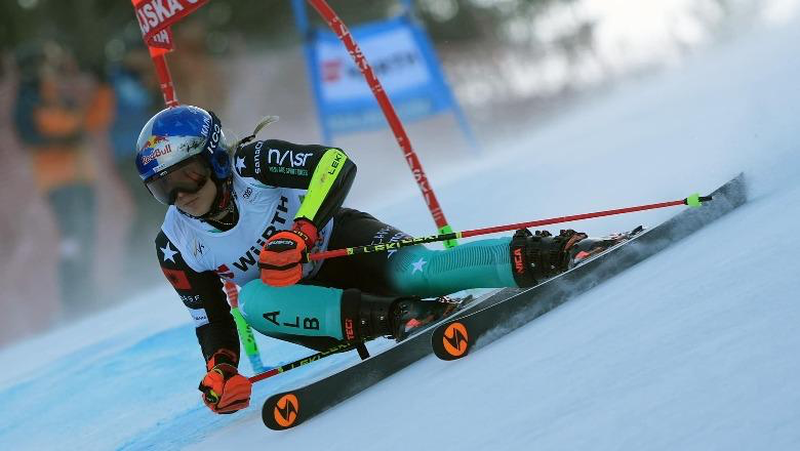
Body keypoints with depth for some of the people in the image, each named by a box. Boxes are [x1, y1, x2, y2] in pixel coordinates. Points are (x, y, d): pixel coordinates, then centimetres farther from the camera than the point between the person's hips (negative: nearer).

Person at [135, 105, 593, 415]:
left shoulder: (252, 163, -19)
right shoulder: (175, 248, -7)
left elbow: (336, 162, -29)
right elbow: (212, 320, 2)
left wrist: (300, 233, -42)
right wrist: (220, 369, -19)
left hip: (340, 241, -3)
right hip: (303, 297, 3)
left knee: (414, 272, -34)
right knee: (253, 300, -31)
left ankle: (547, 254, -38)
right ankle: (395, 316, -38)